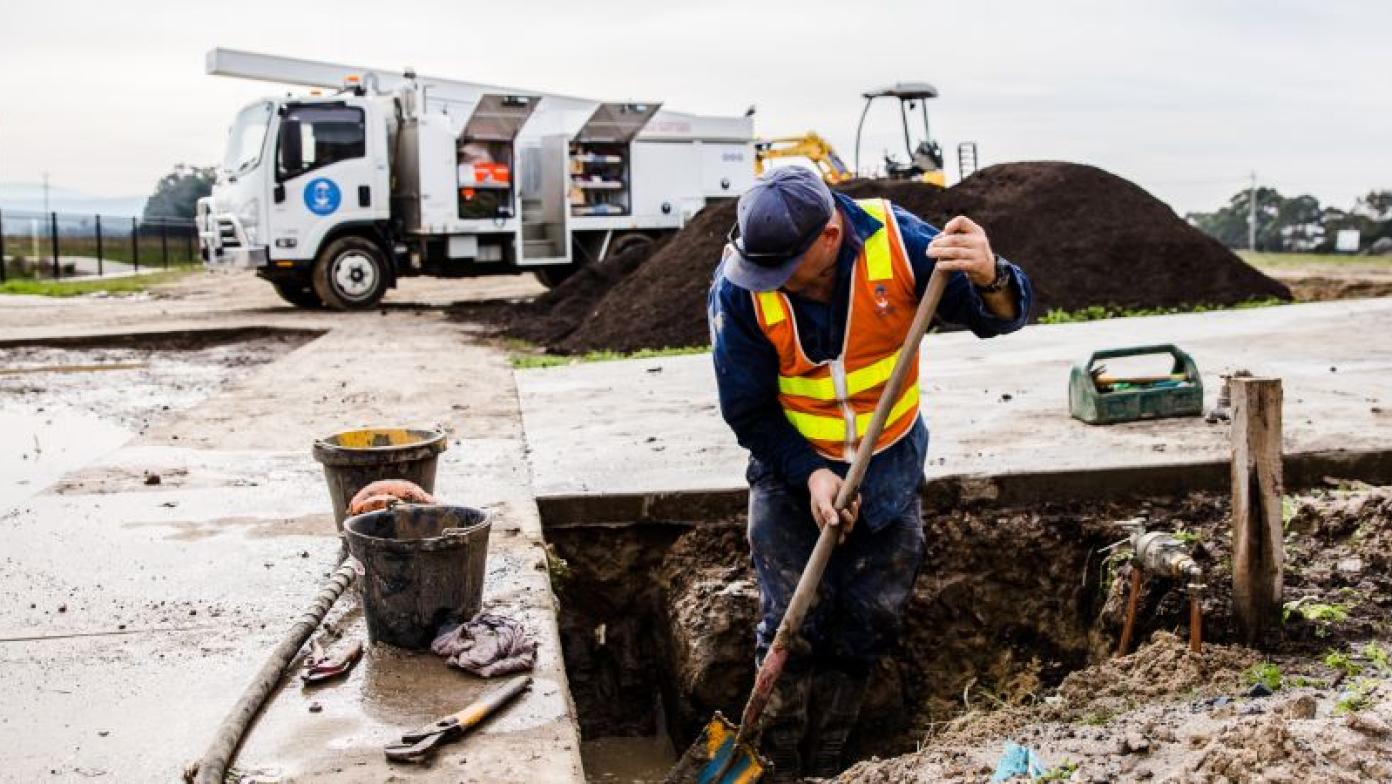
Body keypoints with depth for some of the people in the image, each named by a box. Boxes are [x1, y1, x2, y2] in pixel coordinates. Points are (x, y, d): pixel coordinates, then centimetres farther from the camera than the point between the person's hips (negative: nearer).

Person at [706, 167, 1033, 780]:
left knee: (870, 623, 11)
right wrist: (810, 475, -26)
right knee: (795, 626, -5)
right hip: (791, 465, -2)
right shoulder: (738, 286, -23)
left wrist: (989, 279, -43)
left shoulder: (896, 241, -23)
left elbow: (999, 317, -20)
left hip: (890, 463, 2)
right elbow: (748, 411, -14)